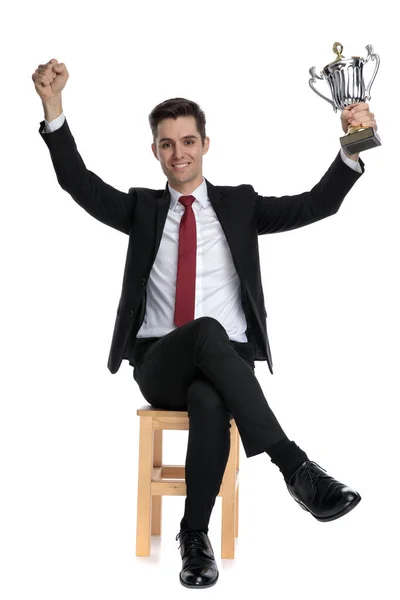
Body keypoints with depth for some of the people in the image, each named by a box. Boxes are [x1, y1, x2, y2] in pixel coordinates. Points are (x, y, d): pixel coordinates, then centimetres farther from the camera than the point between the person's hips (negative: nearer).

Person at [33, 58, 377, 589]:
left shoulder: (239, 203, 15)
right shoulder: (142, 208, 16)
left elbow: (317, 204, 3)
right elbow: (79, 183, 1)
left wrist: (352, 148, -14)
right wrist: (53, 104, -11)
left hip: (226, 362, 0)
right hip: (159, 363, 0)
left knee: (209, 402, -37)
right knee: (208, 330, -36)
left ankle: (195, 535, -17)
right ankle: (295, 466, -37)